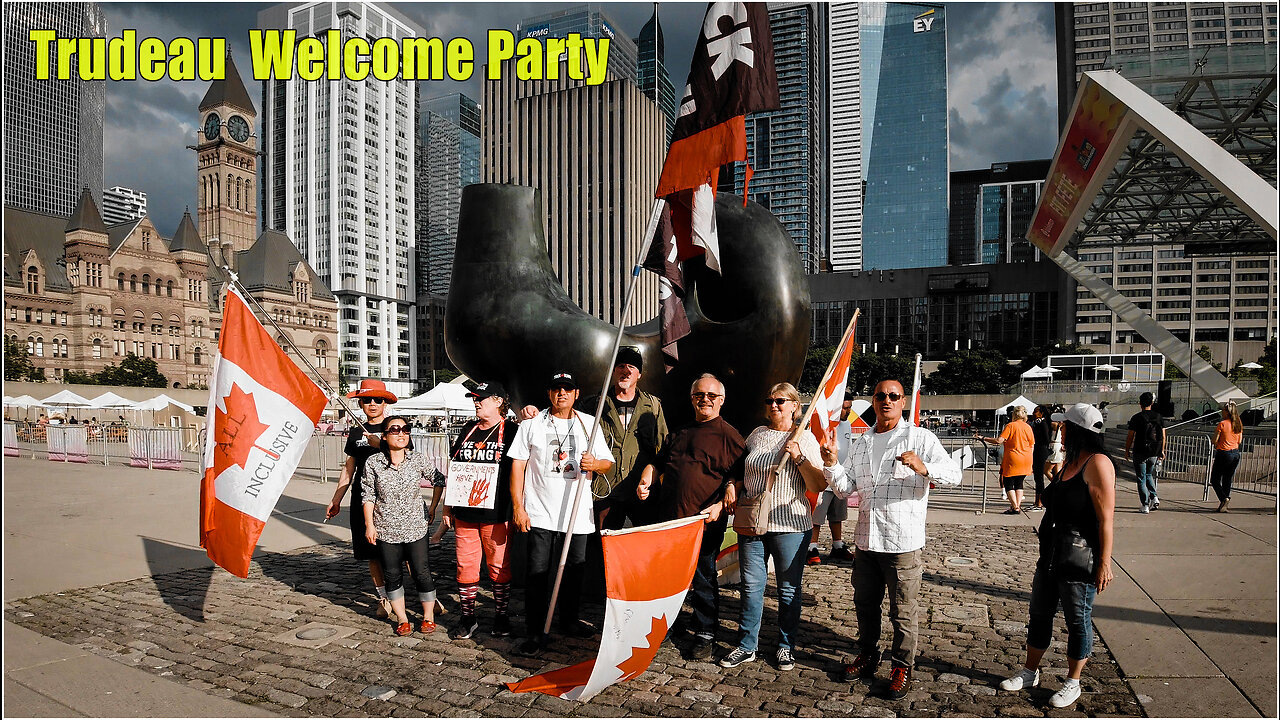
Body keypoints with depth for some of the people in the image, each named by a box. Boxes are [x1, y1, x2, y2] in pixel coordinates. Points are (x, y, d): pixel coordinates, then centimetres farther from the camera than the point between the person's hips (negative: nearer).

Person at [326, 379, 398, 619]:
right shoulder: (356, 432, 12)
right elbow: (349, 468, 16)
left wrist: (380, 444, -22)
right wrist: (336, 500, 16)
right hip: (363, 499, 4)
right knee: (372, 553, 8)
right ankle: (384, 598, 22)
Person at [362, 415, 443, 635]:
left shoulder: (418, 459, -4)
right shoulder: (373, 462, -5)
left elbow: (437, 481, 9)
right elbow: (368, 495, 0)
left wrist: (433, 508, 7)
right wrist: (369, 524, -3)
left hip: (415, 527, 0)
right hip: (386, 530, 0)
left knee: (421, 573, 3)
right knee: (392, 575, 8)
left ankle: (428, 617, 19)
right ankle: (402, 619, 23)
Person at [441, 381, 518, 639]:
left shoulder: (511, 431, -3)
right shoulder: (468, 430, 12)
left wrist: (515, 509, -11)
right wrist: (448, 508, 14)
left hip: (496, 515, -4)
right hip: (465, 514, 4)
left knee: (499, 567, 5)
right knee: (466, 566, 8)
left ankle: (501, 615, 21)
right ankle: (468, 617, 21)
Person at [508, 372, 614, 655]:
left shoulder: (589, 423, 8)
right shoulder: (532, 424, 3)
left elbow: (608, 462, 11)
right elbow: (518, 465, 1)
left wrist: (594, 463, -13)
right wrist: (518, 507, -5)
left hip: (577, 514, 2)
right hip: (540, 514, -2)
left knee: (574, 570, 12)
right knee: (537, 574, -2)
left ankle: (569, 620, 31)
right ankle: (535, 633, 9)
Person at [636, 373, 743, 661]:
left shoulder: (729, 436, -2)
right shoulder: (679, 433, 17)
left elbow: (741, 479, -7)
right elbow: (658, 463, 24)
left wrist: (721, 507, -18)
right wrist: (646, 480, 4)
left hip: (705, 522, -5)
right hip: (669, 518, 6)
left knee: (703, 578, 5)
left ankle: (705, 633, 20)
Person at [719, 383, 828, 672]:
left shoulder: (805, 439, -2)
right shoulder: (757, 434, 10)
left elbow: (819, 486, -9)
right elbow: (741, 472, 21)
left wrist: (799, 457, -20)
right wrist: (732, 489, 2)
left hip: (789, 525, -3)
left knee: (789, 589, 8)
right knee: (751, 586, 8)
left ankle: (786, 646, 24)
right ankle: (746, 646, 20)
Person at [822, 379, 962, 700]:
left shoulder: (920, 438, -3)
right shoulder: (861, 442, 13)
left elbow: (954, 474, -13)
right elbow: (845, 488, 11)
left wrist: (923, 468, -32)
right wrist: (831, 465, -8)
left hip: (903, 541, -5)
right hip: (865, 539, 5)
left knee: (903, 612, 6)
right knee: (865, 604, 17)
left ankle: (902, 666, 23)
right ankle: (867, 655, 35)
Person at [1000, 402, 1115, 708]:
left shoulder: (1098, 464, -17)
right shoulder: (1070, 462, 11)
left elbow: (1105, 519, -20)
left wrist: (1104, 563, -21)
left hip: (1079, 562, -9)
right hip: (1051, 557, 9)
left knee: (1078, 621, 8)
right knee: (1039, 614, 16)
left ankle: (1073, 682, 23)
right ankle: (1030, 672, 30)